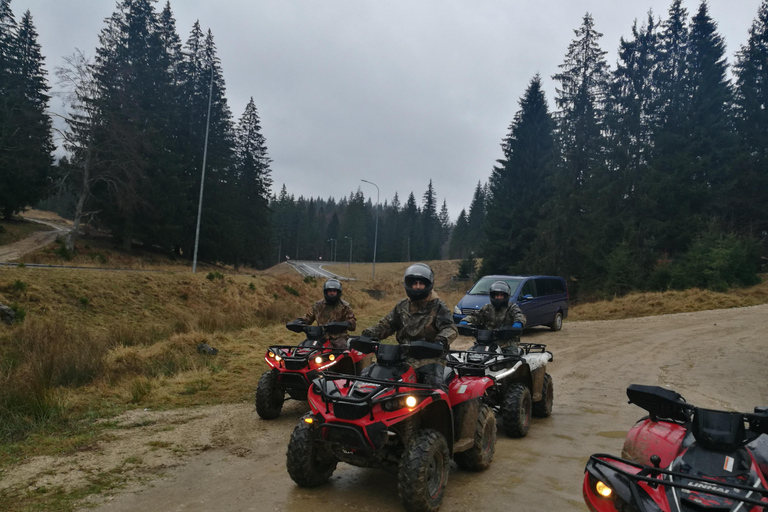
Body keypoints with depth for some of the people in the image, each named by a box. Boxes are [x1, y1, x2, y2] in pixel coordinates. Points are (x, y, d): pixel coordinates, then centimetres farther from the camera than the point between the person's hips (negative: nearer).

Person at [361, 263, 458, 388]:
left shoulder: (438, 307, 4)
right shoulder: (402, 306, 17)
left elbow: (450, 328, -7)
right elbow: (386, 324, 18)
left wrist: (443, 339, -29)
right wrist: (371, 332, -1)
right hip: (405, 357, 4)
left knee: (435, 385, -29)